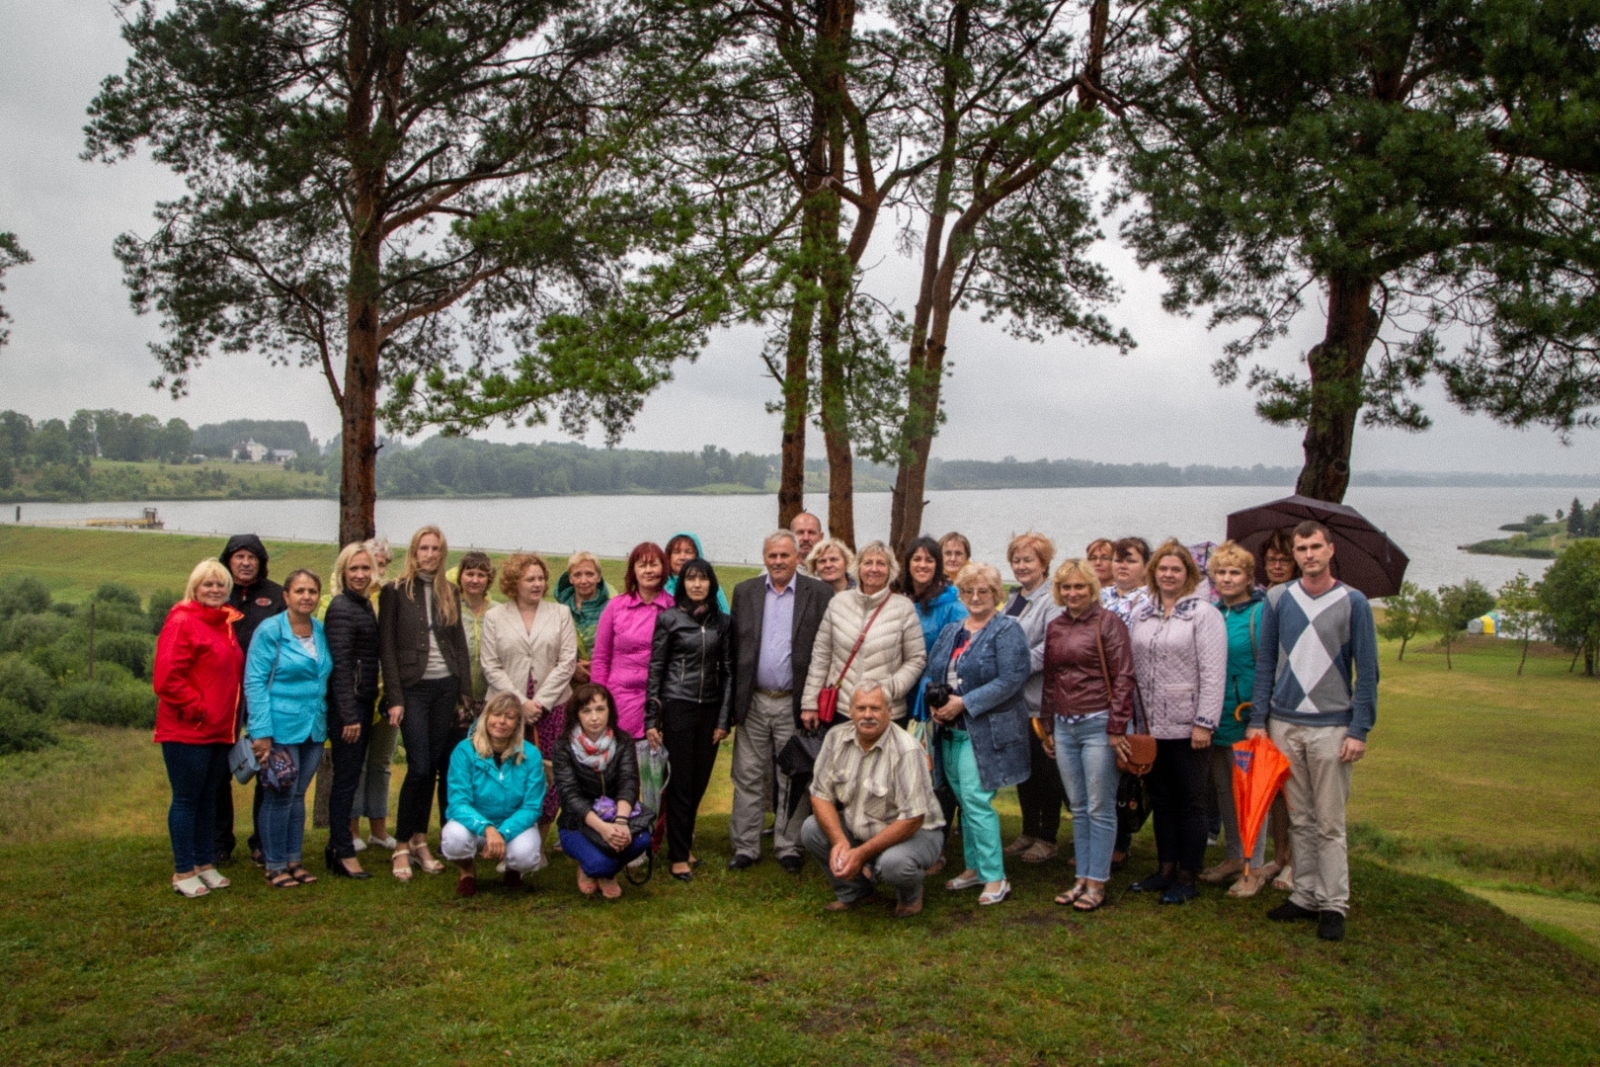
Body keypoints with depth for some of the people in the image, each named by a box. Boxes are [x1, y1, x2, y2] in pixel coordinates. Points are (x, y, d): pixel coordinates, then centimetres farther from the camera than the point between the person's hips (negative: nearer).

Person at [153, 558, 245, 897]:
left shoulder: (226, 624, 13)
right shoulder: (181, 623, -12)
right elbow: (166, 678, -19)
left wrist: (233, 716, 12)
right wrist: (197, 709, -16)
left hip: (220, 730, 8)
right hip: (187, 730, -8)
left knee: (209, 797, 15)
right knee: (186, 799, 0)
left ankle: (205, 864, 25)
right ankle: (183, 872, 9)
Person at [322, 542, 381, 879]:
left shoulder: (366, 604, 12)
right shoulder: (341, 608, -14)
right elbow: (340, 665, -18)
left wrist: (368, 706, 16)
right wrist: (349, 715, -20)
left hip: (363, 703, 9)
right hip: (347, 705, -9)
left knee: (349, 777, 14)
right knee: (346, 778, -3)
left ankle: (337, 847, 23)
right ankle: (344, 854, 5)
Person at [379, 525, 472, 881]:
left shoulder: (448, 592, 11)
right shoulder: (395, 591, -2)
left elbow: (459, 643, 12)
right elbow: (387, 647, -5)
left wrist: (465, 690, 5)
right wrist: (394, 698, -10)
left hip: (446, 687, 4)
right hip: (413, 688, -4)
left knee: (437, 766, 6)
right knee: (419, 768, -8)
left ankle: (420, 840, 18)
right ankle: (402, 847, 4)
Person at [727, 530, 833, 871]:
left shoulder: (818, 594, -3)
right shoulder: (744, 592, 5)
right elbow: (734, 648, 5)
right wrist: (734, 701, 1)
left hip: (795, 704, -2)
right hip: (753, 702, 2)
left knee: (792, 780, 8)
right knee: (748, 778, 8)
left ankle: (788, 847, 21)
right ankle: (745, 846, 19)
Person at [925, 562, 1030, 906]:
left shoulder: (1007, 630, -8)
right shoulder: (950, 631, 14)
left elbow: (1011, 680, -18)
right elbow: (930, 670, 14)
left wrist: (963, 703, -19)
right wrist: (934, 702, -7)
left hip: (985, 732, -7)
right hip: (950, 731, 7)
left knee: (976, 800, -10)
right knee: (965, 801, 13)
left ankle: (995, 878, -2)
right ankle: (974, 867, 26)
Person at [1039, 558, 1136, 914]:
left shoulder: (1107, 622, -6)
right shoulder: (1054, 627, 12)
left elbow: (1123, 677, -10)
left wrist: (1117, 727, -14)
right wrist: (1049, 727, 17)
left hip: (1097, 724, -6)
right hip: (1064, 726, 6)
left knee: (1100, 807, 1)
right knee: (1078, 808, 12)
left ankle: (1097, 882, 9)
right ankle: (1082, 878, 19)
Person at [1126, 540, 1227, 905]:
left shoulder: (1203, 613, -6)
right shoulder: (1142, 613, 9)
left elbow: (1213, 673, -11)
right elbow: (1133, 667, 11)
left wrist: (1204, 723, -15)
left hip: (1187, 727, -5)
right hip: (1151, 725, 5)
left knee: (1191, 803, 5)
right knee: (1161, 800, 14)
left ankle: (1187, 877, 14)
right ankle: (1166, 869, 25)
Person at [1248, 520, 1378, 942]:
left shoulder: (1353, 603, -1)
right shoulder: (1277, 599, 6)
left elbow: (1367, 672, -1)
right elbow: (1265, 663, 9)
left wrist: (1359, 730, -8)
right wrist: (1258, 719, 4)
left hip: (1331, 727, -3)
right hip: (1283, 725, 3)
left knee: (1330, 823, 1)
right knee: (1299, 820, 10)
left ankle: (1333, 904, 10)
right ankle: (1305, 895, 19)